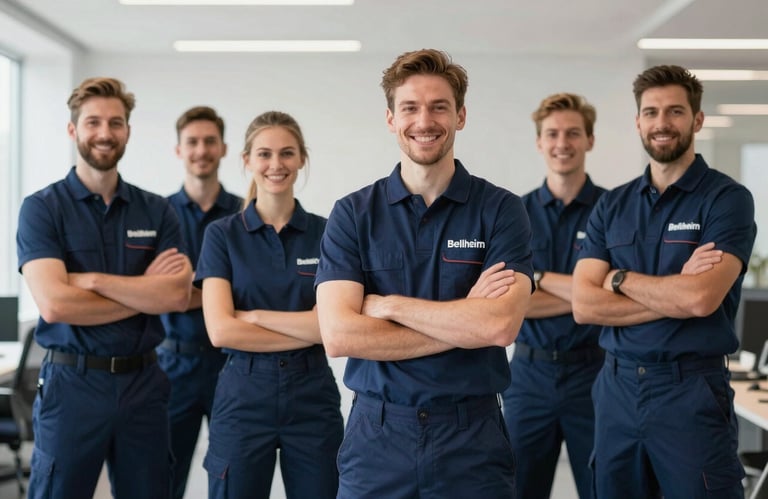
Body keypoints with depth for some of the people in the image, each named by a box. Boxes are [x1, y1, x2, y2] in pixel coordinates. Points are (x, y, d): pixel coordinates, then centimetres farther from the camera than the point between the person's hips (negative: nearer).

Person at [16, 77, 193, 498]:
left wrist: (91, 280, -15)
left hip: (143, 383, 3)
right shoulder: (42, 208, -3)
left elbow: (178, 296, -9)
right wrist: (146, 291, -9)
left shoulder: (157, 211, 5)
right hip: (72, 383, -3)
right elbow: (54, 304, -17)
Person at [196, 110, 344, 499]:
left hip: (312, 396, 1)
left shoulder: (326, 233, 2)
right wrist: (307, 331, -12)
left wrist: (253, 315, -12)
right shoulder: (222, 234, 0)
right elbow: (221, 331, -11)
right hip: (243, 397, -1)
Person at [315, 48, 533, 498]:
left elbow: (500, 325, -17)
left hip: (473, 436, 0)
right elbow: (338, 335, -13)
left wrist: (387, 305, -12)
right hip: (377, 435, 1)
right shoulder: (353, 214, 0)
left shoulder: (501, 209, -3)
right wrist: (463, 320, -14)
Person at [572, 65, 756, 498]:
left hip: (692, 389, -4)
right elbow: (584, 306, -3)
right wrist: (675, 293, -12)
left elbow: (701, 299, -20)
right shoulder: (612, 205, 7)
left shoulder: (727, 198, -6)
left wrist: (619, 279, -6)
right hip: (617, 387, 5)